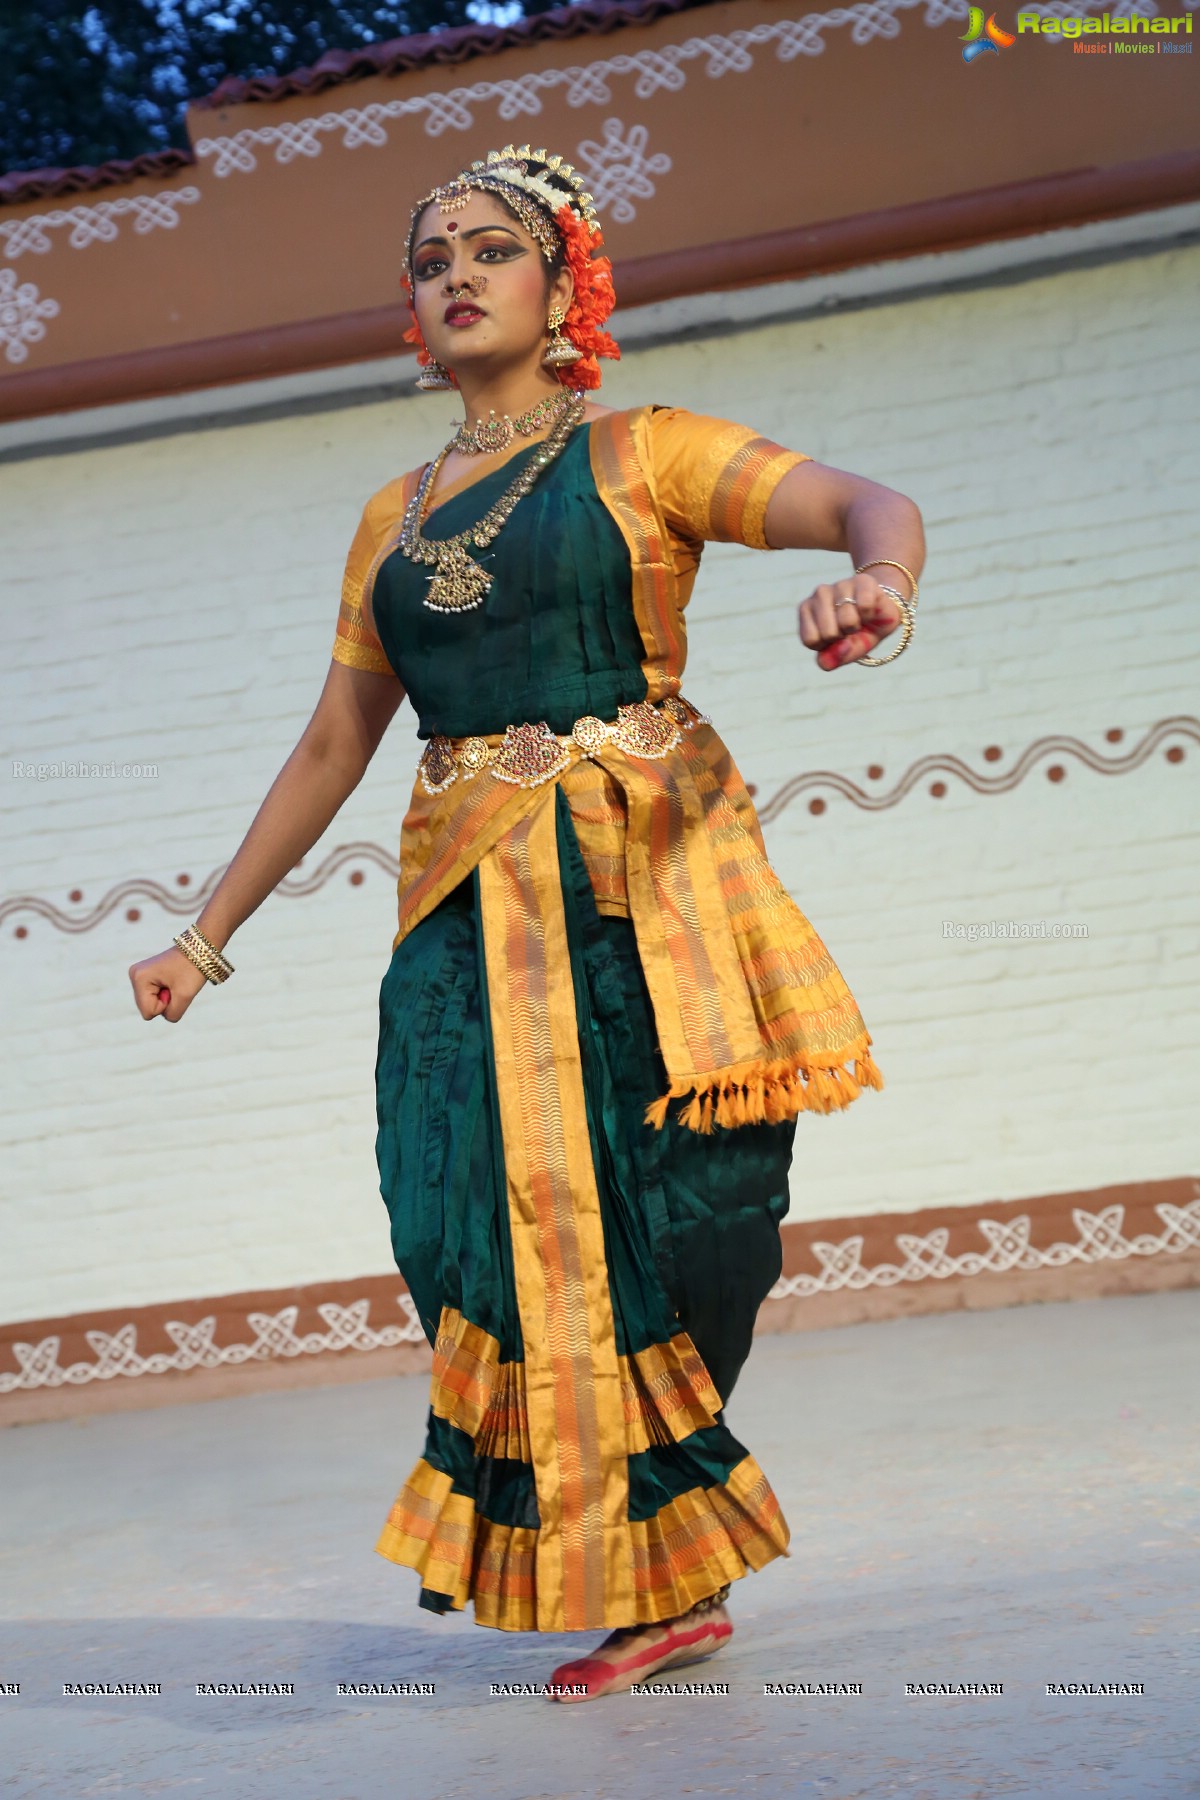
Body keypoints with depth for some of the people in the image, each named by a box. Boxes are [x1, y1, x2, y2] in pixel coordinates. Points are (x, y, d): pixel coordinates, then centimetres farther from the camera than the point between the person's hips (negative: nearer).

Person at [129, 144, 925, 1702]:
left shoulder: (641, 453, 5)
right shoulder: (394, 520, 18)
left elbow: (869, 501, -9)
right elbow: (332, 747, 22)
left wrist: (875, 582, -34)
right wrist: (207, 936, 21)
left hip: (643, 887, -4)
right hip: (471, 914, 4)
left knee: (660, 1222, -7)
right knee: (525, 1227, -5)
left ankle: (671, 1569, 10)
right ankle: (661, 1585, 8)